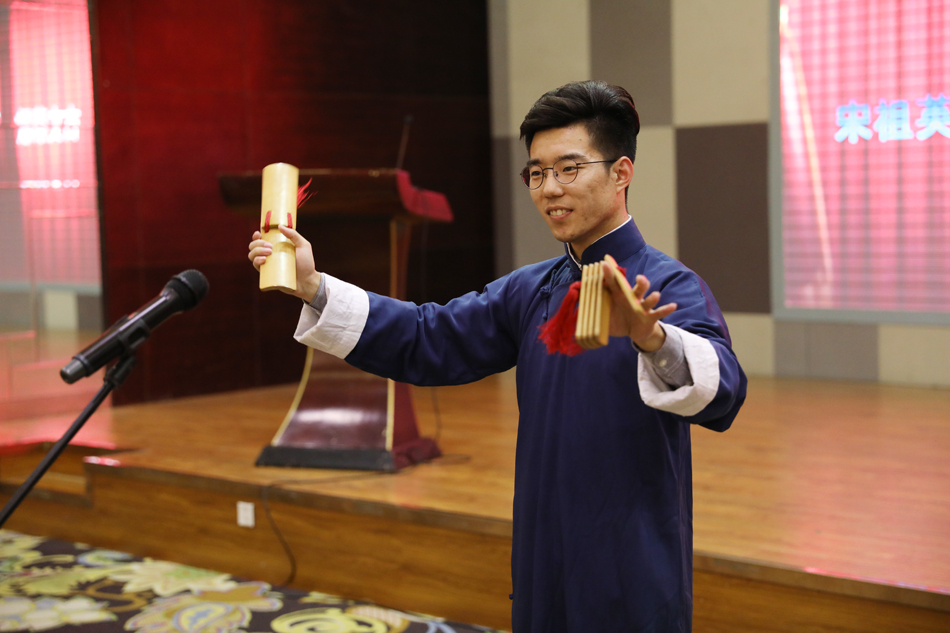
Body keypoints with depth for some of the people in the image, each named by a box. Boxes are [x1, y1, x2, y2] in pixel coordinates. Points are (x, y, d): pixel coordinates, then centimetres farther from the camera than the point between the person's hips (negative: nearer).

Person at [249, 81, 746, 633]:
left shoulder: (669, 287, -13)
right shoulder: (528, 292, 10)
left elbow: (722, 391, -31)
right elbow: (428, 340, 8)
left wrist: (649, 338, -52)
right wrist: (314, 288, -3)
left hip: (636, 584, -6)